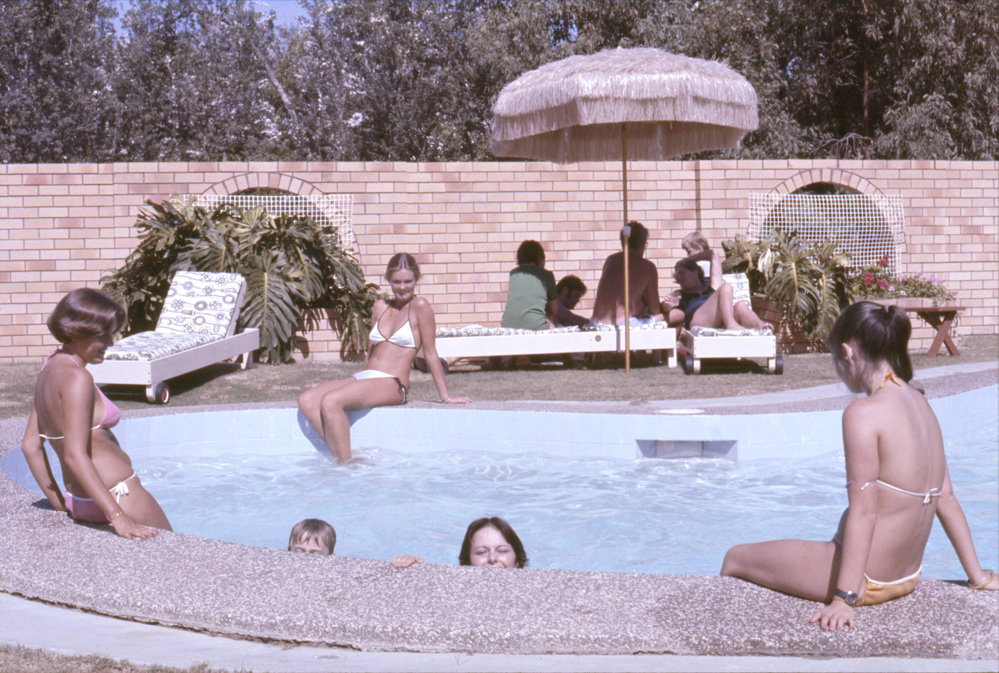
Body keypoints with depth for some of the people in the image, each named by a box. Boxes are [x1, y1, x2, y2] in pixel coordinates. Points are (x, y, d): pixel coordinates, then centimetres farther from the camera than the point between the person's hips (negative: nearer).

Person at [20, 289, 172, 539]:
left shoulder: (49, 370, 9)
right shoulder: (76, 378, -20)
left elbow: (30, 445, 13)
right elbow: (75, 455, -28)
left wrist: (59, 503, 15)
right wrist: (117, 516, -31)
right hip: (119, 496, -10)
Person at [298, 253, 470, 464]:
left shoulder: (419, 306, -1)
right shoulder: (380, 307, 18)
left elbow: (430, 352, 0)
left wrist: (445, 396, 1)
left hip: (391, 384, -7)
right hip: (363, 377, 7)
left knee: (330, 401, -30)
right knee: (306, 400, -16)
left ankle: (345, 464, -23)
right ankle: (340, 454, -22)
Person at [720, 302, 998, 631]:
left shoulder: (864, 413, -21)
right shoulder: (920, 403, 3)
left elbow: (863, 512, -24)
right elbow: (946, 500, 7)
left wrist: (844, 597, -23)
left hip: (868, 579, -9)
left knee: (735, 559, 13)